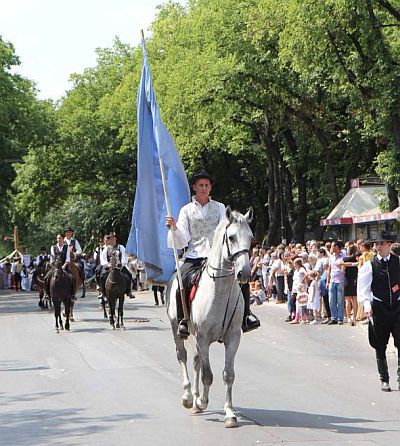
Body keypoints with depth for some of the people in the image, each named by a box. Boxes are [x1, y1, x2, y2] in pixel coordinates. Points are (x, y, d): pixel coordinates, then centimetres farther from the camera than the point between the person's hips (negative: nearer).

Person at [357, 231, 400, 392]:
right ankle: (384, 380, 20)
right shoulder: (369, 265, -4)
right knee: (380, 346, 7)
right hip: (378, 308, 0)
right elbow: (363, 288, -12)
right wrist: (366, 304, -27)